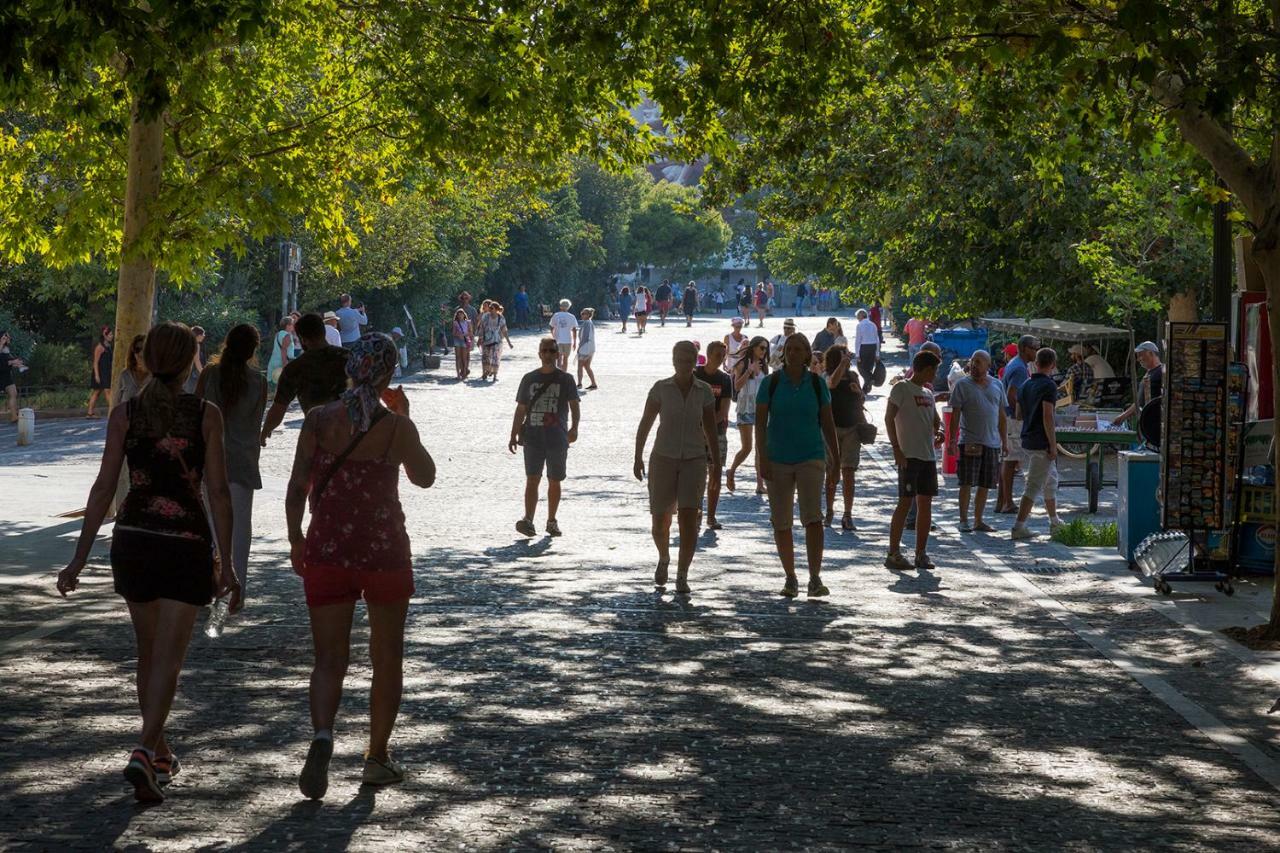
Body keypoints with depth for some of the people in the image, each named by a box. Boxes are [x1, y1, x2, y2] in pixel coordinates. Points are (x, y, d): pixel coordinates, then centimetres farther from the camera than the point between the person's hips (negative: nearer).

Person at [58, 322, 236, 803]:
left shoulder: (125, 414, 0)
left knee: (149, 651, 19)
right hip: (187, 545, -3)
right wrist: (225, 562, 0)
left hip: (133, 541, 3)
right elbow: (218, 492, -7)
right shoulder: (206, 416, -5)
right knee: (168, 658, -2)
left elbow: (103, 488, -2)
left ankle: (160, 754, 30)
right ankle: (144, 754, -20)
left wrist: (79, 560, 2)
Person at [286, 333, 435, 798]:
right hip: (385, 550, -1)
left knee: (329, 658, 4)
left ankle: (322, 735, -24)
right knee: (387, 658, 15)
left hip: (327, 550, 2)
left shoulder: (319, 420, -3)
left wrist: (296, 538, 8)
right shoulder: (396, 427, -9)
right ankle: (377, 757, 22)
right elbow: (425, 477, 8)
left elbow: (297, 487, -4)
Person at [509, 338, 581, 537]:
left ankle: (551, 521, 20)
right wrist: (514, 435, 8)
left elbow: (574, 405, -7)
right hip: (533, 436, 1)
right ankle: (528, 521, -18)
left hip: (557, 438, -1)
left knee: (554, 482, 8)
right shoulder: (529, 379, 10)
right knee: (532, 479, -10)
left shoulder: (565, 379, 3)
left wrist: (574, 427, -25)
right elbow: (521, 409, 14)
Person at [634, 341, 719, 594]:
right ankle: (664, 559, 35)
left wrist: (717, 466, 6)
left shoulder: (704, 391, 3)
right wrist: (638, 457, -6)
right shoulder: (661, 388, -1)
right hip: (663, 459, 0)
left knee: (689, 518, -14)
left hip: (694, 460, 0)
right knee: (660, 520, 4)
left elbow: (711, 431, 8)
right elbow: (645, 424, 1)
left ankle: (682, 576, -8)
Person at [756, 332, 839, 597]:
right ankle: (790, 578, 17)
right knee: (781, 523, 5)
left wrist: (836, 459, 7)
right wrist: (762, 459, -7)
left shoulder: (817, 384, 3)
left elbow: (827, 424, 8)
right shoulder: (771, 383, 1)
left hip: (811, 458, -1)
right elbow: (760, 423, 0)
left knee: (813, 518, -15)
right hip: (778, 460, 1)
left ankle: (815, 578, -14)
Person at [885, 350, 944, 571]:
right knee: (906, 502, -9)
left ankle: (921, 553, 12)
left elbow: (936, 419, 26)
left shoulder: (927, 393, 18)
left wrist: (938, 431, 1)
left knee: (925, 503, 6)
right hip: (909, 454, -8)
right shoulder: (902, 388, -5)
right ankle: (893, 554, -5)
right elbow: (889, 418, -11)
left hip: (928, 455, 8)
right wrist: (896, 449, -17)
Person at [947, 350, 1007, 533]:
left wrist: (1005, 440, 12)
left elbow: (1001, 415, 15)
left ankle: (978, 521, 16)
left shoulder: (997, 385, 11)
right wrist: (952, 440, -10)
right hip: (969, 441, -4)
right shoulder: (962, 384, -2)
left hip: (992, 442, 4)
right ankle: (963, 520, 1)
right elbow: (955, 414, -4)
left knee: (985, 485, 8)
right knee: (967, 483, -6)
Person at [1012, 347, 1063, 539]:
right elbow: (1047, 417, -20)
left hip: (1028, 441, 9)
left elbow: (1019, 415, 16)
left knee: (1051, 480, 22)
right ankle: (1019, 527, -9)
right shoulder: (1049, 385, -14)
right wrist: (1053, 445, -17)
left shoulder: (1025, 385, 10)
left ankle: (1054, 522, 31)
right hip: (1042, 442, -9)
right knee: (1034, 486, -6)